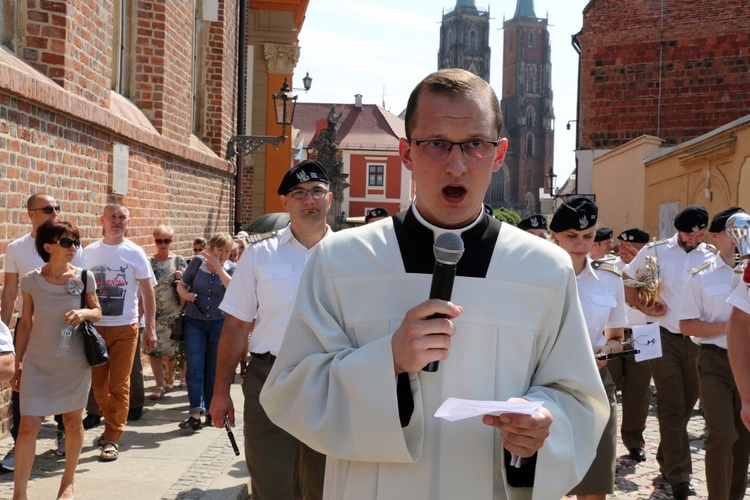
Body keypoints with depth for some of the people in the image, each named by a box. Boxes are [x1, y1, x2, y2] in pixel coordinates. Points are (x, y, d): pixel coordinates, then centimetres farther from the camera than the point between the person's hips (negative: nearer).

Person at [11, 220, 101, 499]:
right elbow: (25, 324, 2)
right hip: (37, 364, -1)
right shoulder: (31, 281, -6)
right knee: (28, 425, -5)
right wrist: (18, 364, 3)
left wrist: (84, 313, -18)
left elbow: (97, 312, 6)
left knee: (73, 422, 11)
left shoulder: (84, 278, -6)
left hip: (75, 363, 1)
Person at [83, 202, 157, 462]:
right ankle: (113, 425, 29)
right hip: (94, 326, 3)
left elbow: (148, 293, -1)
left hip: (125, 328, -3)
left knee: (119, 385, -2)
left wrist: (150, 329, -6)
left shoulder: (135, 253, -3)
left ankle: (112, 439, 4)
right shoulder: (89, 252, 4)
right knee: (98, 384, 10)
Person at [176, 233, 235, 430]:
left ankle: (210, 410, 20)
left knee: (214, 369, 6)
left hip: (220, 323, 0)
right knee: (194, 367, -9)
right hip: (194, 322, 0)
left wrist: (218, 266, -17)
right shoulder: (198, 262, 1)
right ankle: (196, 413, -11)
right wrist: (184, 294, -12)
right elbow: (181, 284, 10)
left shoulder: (232, 268, 0)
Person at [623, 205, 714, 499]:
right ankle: (679, 476, 2)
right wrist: (644, 308, -7)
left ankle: (666, 458, 34)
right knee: (672, 407, -3)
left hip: (697, 340, 3)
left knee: (687, 404, 13)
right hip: (664, 338, -3)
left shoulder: (712, 257, 3)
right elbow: (625, 282, 5)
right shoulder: (655, 251, -2)